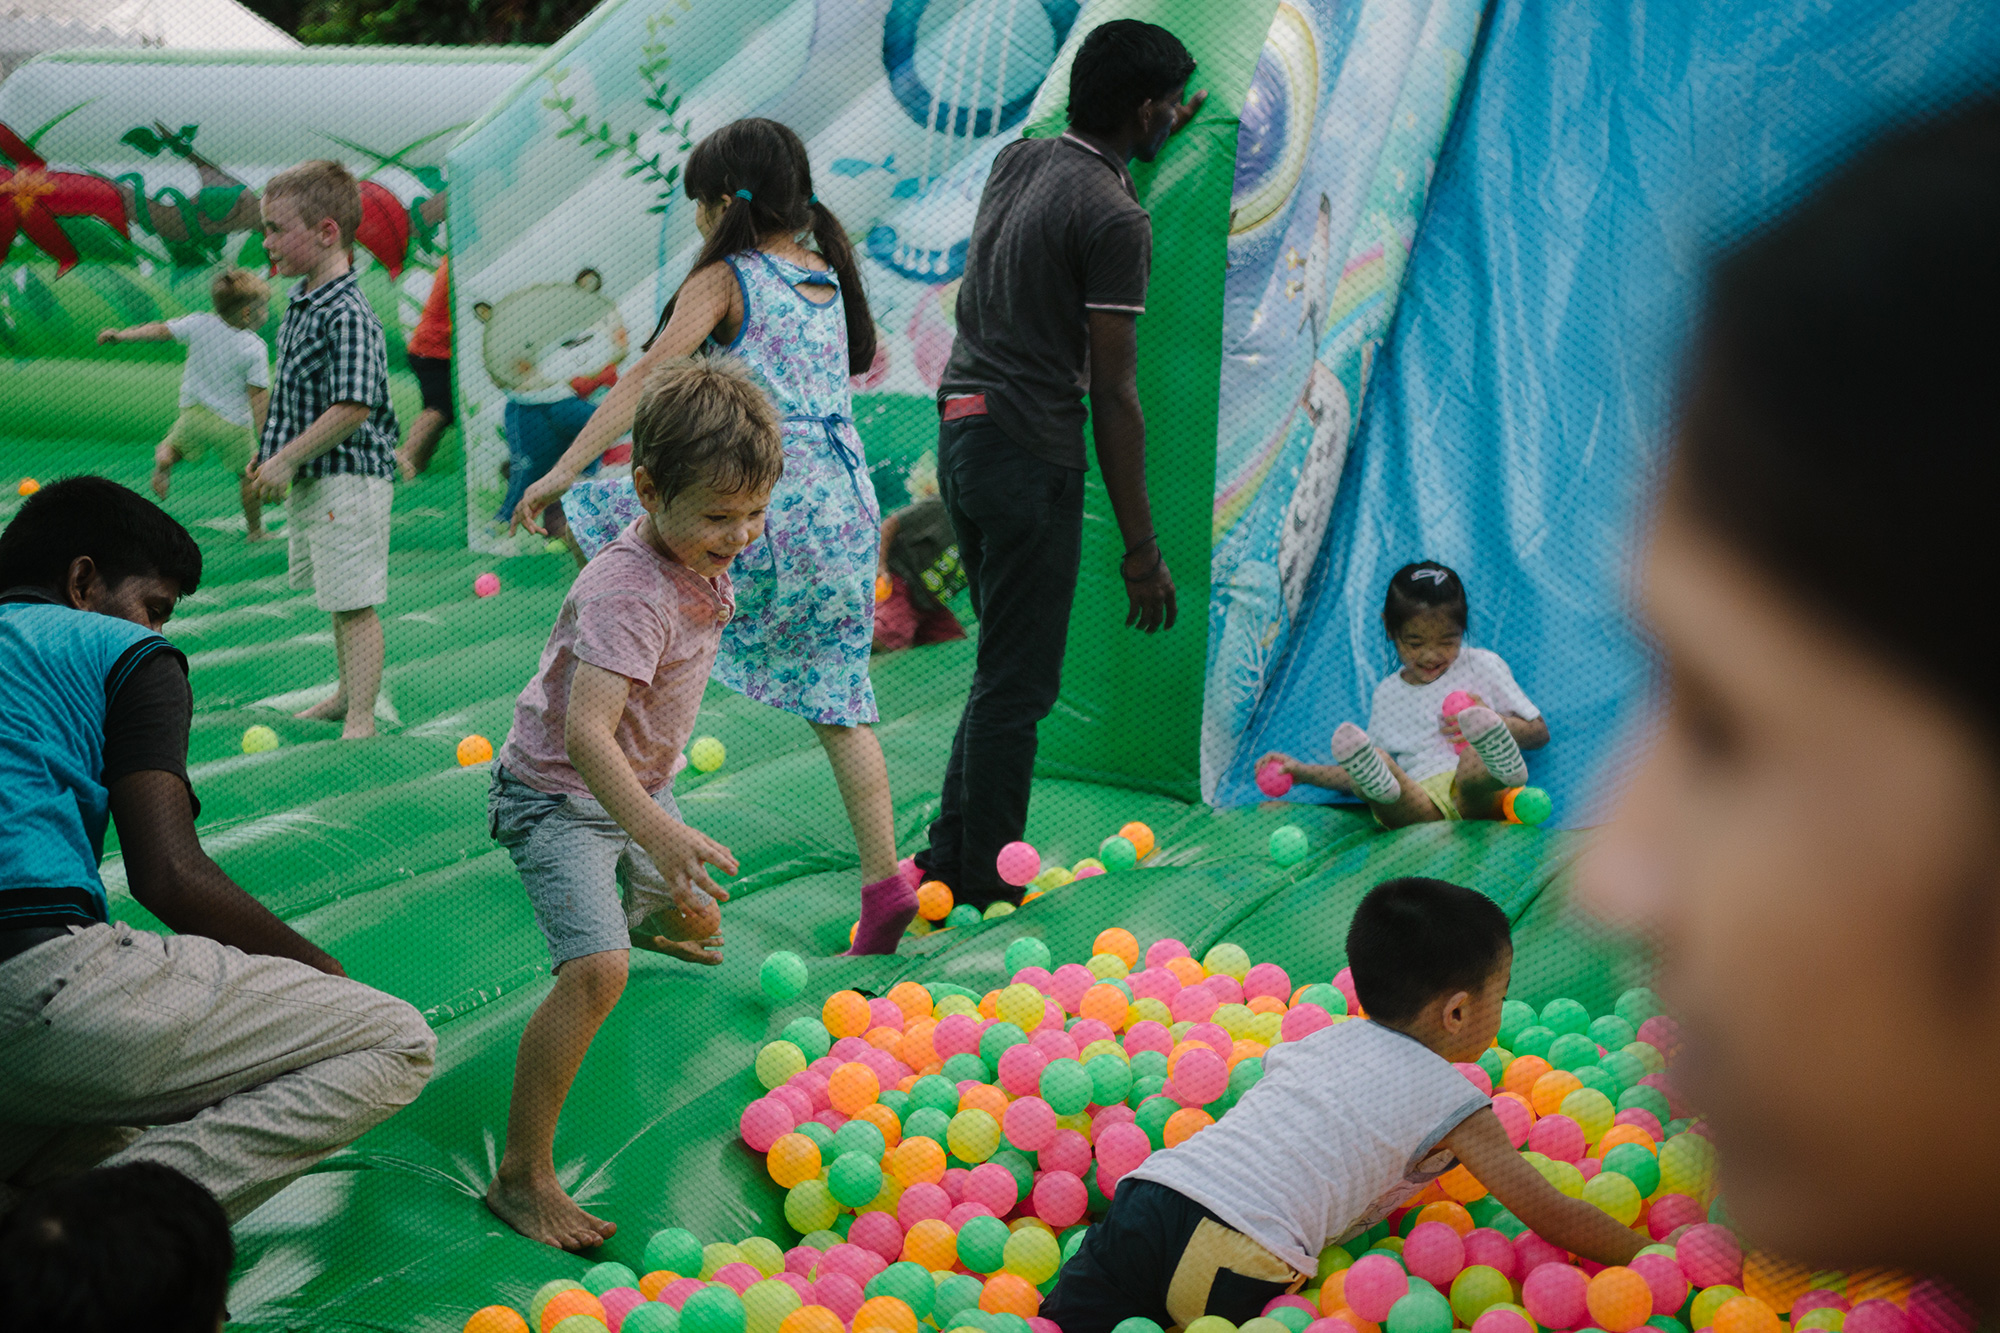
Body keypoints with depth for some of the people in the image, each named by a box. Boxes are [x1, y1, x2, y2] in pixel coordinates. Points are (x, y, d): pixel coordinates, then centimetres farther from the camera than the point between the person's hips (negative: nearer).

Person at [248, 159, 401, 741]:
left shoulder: (348, 316, -21)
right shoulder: (302, 303, 9)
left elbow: (351, 409, -27)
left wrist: (286, 459, -20)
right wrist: (273, 455, 19)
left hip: (348, 479, -10)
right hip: (311, 477, 10)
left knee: (354, 602, -5)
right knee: (337, 597, 22)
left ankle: (360, 721, 1)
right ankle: (348, 693, 37)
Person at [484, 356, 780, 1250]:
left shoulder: (700, 559, -5)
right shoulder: (628, 592, -33)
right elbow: (585, 731, -44)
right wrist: (660, 833, -57)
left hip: (640, 788, 9)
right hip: (559, 796, -9)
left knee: (696, 920, 28)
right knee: (597, 971, -25)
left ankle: (642, 921, 65)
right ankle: (522, 1177, -18)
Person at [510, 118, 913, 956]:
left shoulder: (723, 280, 0)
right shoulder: (831, 276, 18)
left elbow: (648, 378, -10)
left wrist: (563, 470, -13)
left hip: (771, 503, -7)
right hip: (849, 507, 7)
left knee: (590, 518, 9)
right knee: (836, 699, 9)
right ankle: (884, 881, 4)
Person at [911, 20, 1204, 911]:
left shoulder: (1018, 160, 9)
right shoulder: (1116, 221, -15)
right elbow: (1113, 394, -16)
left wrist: (1151, 141, 50)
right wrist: (1142, 549, -13)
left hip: (960, 430, 9)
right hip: (1029, 453, -9)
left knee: (1009, 664, 20)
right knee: (1017, 684, 0)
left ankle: (951, 857, 25)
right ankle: (985, 892, 8)